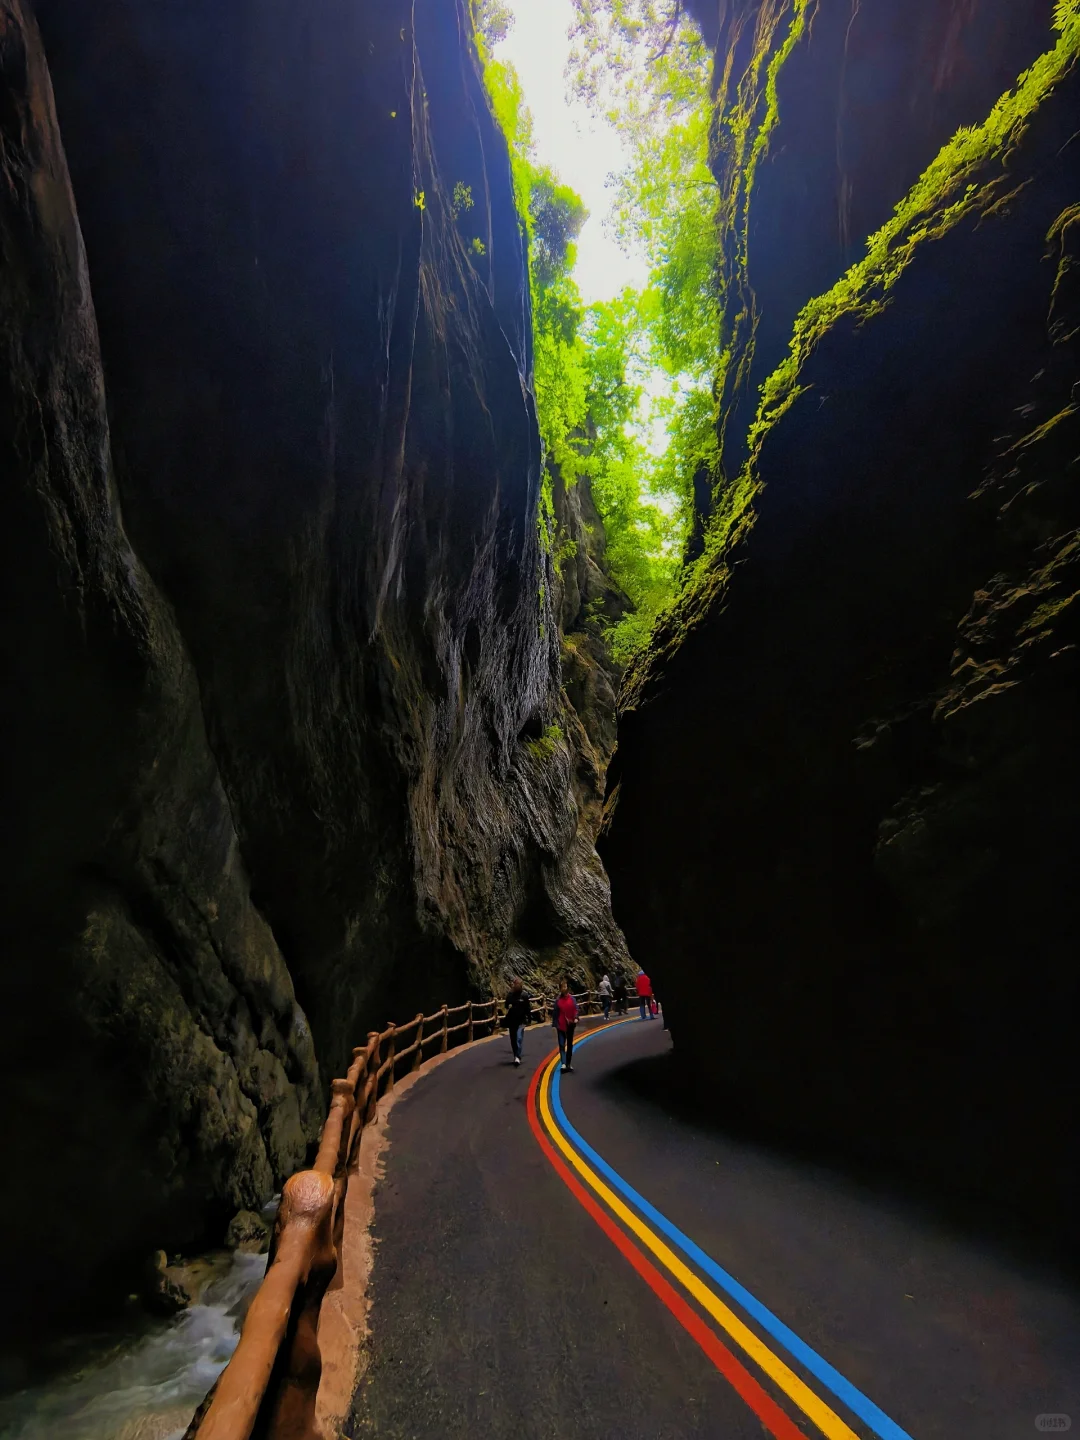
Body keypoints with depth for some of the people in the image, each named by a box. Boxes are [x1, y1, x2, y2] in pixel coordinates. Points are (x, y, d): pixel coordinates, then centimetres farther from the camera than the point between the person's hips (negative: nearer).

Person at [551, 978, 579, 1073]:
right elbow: (554, 1013, -1)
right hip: (560, 1026, -1)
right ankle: (564, 1064, -16)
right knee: (562, 1045, -9)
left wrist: (576, 1018, -21)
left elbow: (576, 1009, -2)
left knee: (570, 1045, 12)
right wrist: (554, 1025, -2)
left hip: (570, 1025, 1)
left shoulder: (572, 998, -4)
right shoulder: (557, 999, -5)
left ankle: (569, 1064, 22)